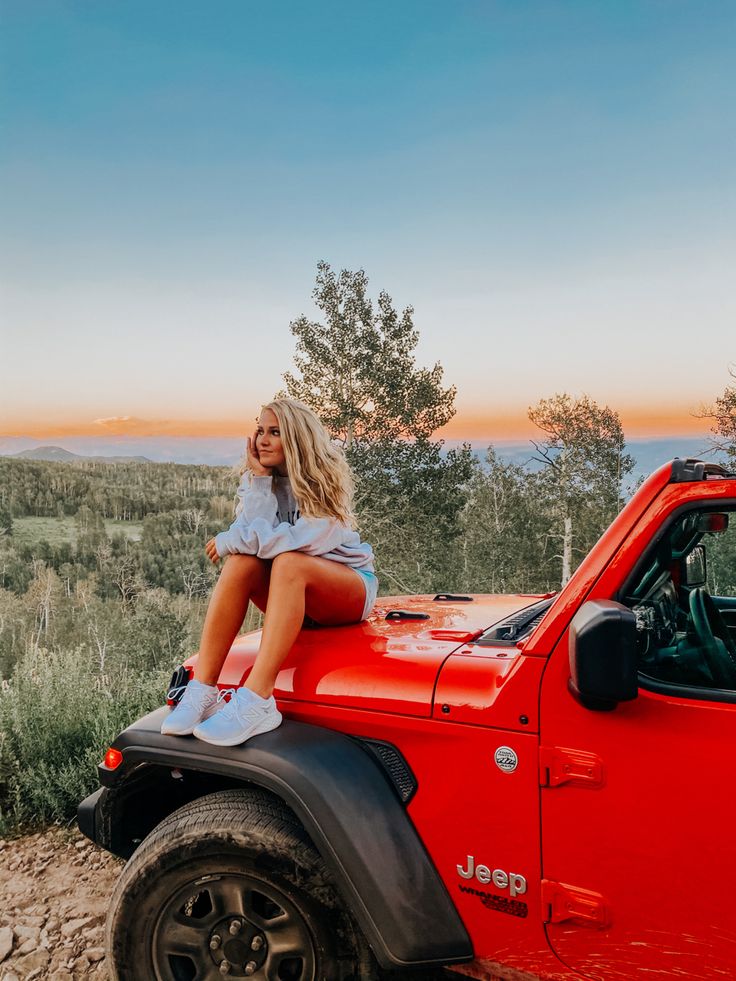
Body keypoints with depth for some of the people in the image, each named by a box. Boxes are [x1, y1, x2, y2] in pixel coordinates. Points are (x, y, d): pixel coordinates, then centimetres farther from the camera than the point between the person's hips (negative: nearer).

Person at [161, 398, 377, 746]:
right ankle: (201, 690, -31)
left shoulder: (324, 479, -11)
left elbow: (305, 540, -28)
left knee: (289, 562, -35)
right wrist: (260, 479, -18)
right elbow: (256, 537, -14)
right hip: (294, 595, 4)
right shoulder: (256, 481, 3)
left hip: (350, 590, -4)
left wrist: (230, 541, -22)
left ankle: (256, 701, -43)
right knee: (242, 562, -26)